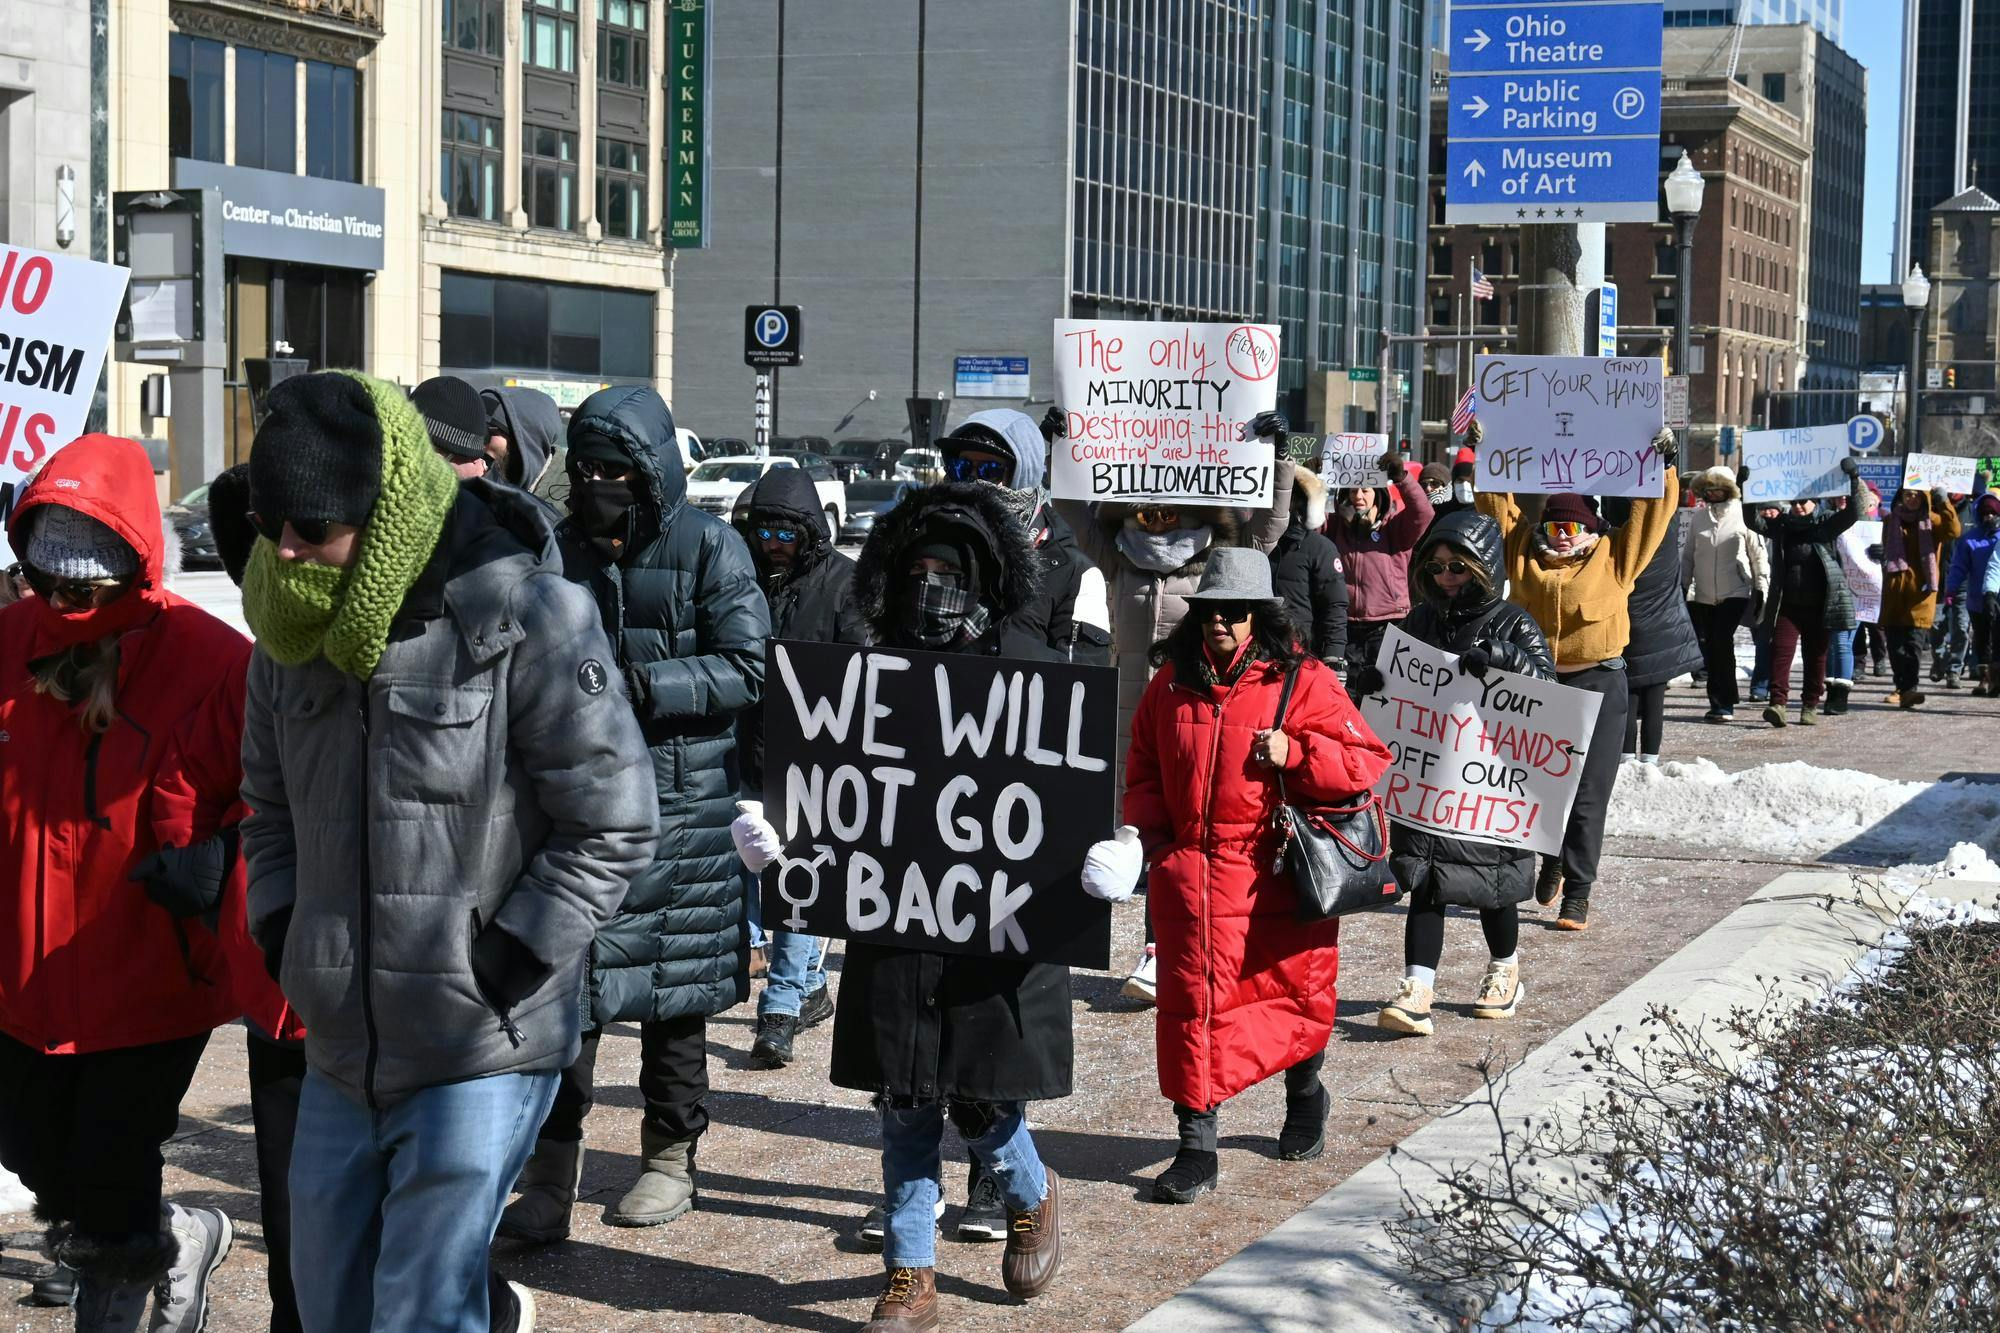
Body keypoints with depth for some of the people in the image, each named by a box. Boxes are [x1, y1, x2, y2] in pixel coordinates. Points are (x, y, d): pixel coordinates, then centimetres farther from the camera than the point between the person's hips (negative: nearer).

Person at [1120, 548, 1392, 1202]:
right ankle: (1196, 1147, 0)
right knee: (1192, 1001, -5)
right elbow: (1143, 766, 21)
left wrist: (1294, 753, -18)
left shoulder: (1302, 682, -4)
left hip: (1278, 872, -2)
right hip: (1189, 872, 2)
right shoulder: (1171, 684, 9)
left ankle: (1305, 1098, 43)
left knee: (1295, 991, 13)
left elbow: (1367, 762, -5)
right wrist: (1152, 830, 7)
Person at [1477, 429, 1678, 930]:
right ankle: (1551, 861, 36)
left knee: (1586, 795, -1)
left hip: (1597, 686, -2)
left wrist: (1661, 462, -5)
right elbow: (1497, 502, 11)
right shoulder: (1524, 553, 7)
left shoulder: (1615, 558, 2)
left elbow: (1654, 512, 2)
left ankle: (1577, 894, 5)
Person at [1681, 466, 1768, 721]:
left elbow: (1757, 554, 1)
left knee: (1722, 643, -15)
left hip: (1735, 593, -4)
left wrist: (1761, 588, 0)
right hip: (1703, 595, 4)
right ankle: (1719, 702, 14)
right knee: (1710, 647, 4)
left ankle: (1724, 703, -9)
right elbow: (1688, 554, 14)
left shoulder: (1742, 514, -3)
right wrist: (1683, 585, 9)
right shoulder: (1698, 516, 8)